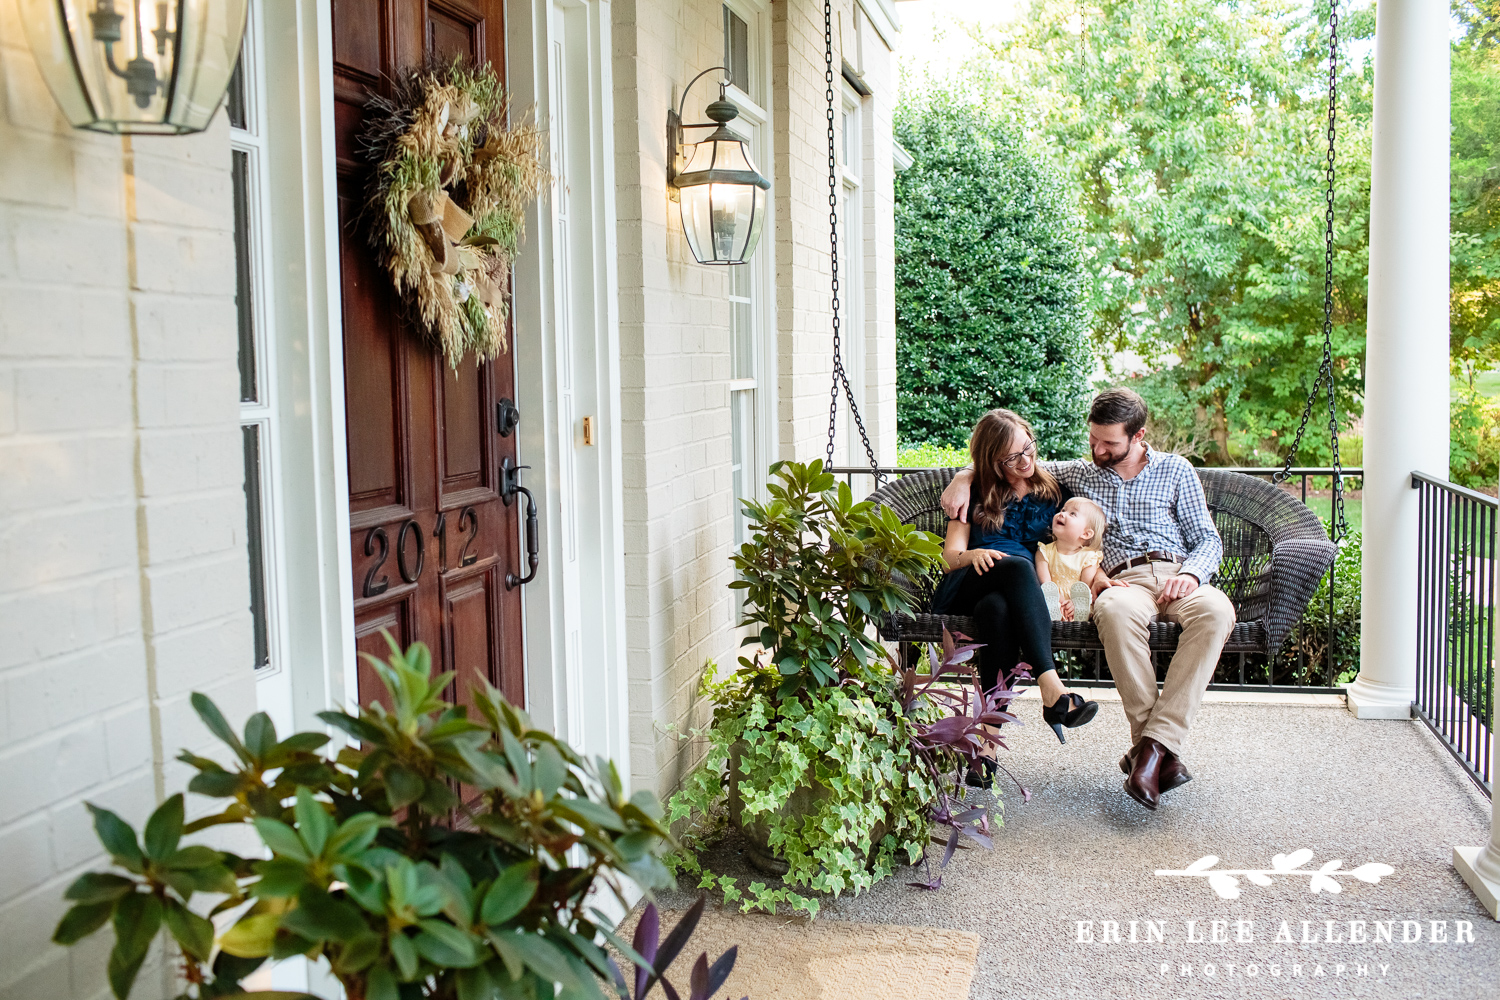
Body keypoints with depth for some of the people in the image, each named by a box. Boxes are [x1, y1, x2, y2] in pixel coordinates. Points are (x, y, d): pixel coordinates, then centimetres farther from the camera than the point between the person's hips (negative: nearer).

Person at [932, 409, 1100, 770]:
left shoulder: (1052, 491, 22)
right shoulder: (975, 490, 19)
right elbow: (951, 554, 10)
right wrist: (973, 555, -15)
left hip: (1017, 593, 1)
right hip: (962, 593, 0)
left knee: (996, 608, -40)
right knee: (1018, 565, -37)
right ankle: (1053, 692, -51)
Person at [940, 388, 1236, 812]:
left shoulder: (1175, 470, 17)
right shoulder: (1080, 473, 22)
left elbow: (1208, 539, 14)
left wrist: (1190, 574, -8)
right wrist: (965, 476, 8)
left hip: (1177, 573, 0)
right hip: (1124, 580, 0)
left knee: (1216, 611, -37)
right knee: (1115, 611, -40)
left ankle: (1154, 743, -40)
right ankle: (1162, 750, -36)